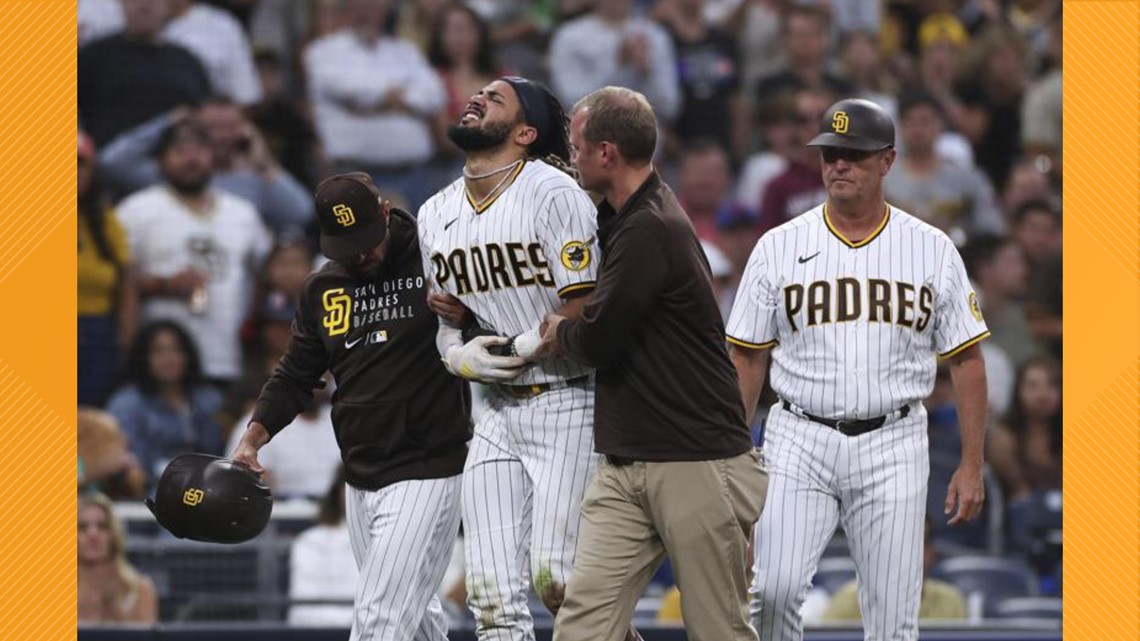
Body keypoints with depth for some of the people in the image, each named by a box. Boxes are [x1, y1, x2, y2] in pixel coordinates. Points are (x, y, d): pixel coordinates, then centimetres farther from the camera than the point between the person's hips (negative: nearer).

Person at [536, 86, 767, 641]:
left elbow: (598, 341, -16)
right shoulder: (622, 218, 15)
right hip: (626, 466, 9)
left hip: (698, 466, -9)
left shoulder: (651, 229, -16)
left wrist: (560, 332, 6)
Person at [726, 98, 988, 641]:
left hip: (893, 447, 1)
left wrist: (971, 465, 0)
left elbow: (966, 360, 6)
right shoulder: (779, 247, 4)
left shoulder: (932, 250, 4)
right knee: (772, 590, -17)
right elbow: (747, 359, 7)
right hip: (800, 441, 0)